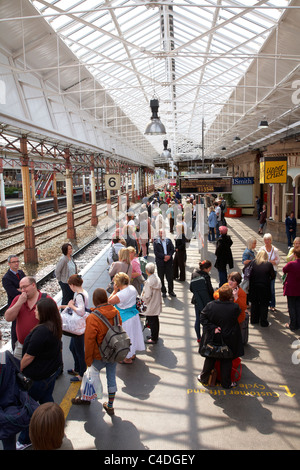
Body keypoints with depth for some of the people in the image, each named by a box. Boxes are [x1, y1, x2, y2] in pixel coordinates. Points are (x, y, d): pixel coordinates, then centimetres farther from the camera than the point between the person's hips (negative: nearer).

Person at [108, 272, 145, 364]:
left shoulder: (120, 294, -29)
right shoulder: (132, 288, -5)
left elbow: (109, 301, -18)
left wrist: (115, 290, -15)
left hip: (125, 318, -8)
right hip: (134, 314, 8)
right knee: (133, 334, 23)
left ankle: (128, 358, 27)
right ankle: (133, 353, 42)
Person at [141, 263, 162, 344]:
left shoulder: (149, 281, -25)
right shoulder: (157, 278, 0)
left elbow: (147, 296, -24)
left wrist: (142, 296, -3)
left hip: (151, 306, -9)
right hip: (157, 304, 9)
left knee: (151, 321, 4)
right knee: (155, 320, 21)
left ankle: (153, 339, 15)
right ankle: (155, 336, 36)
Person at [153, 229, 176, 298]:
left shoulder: (169, 241, 8)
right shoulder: (156, 242, -2)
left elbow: (172, 249, 6)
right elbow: (156, 252, -9)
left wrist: (169, 256, -12)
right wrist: (164, 256, -18)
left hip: (169, 262, 2)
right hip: (160, 262, -2)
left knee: (170, 277, 3)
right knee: (161, 278, 5)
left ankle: (171, 291, 17)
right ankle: (163, 291, 18)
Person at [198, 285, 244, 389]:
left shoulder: (210, 305, -16)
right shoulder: (235, 307, -22)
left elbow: (202, 318, -12)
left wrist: (213, 328, -12)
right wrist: (234, 299, 4)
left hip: (213, 339, 2)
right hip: (228, 340, -2)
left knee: (210, 359, 20)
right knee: (226, 361, 16)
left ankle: (203, 378, 35)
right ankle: (226, 383, 29)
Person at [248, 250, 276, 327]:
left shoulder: (253, 263, -4)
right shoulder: (269, 264, -8)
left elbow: (249, 275, -5)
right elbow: (273, 276, -2)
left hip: (254, 287, 2)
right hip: (265, 288, -2)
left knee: (254, 304, 16)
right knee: (264, 305, 9)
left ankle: (254, 320, 27)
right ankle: (263, 322, 16)